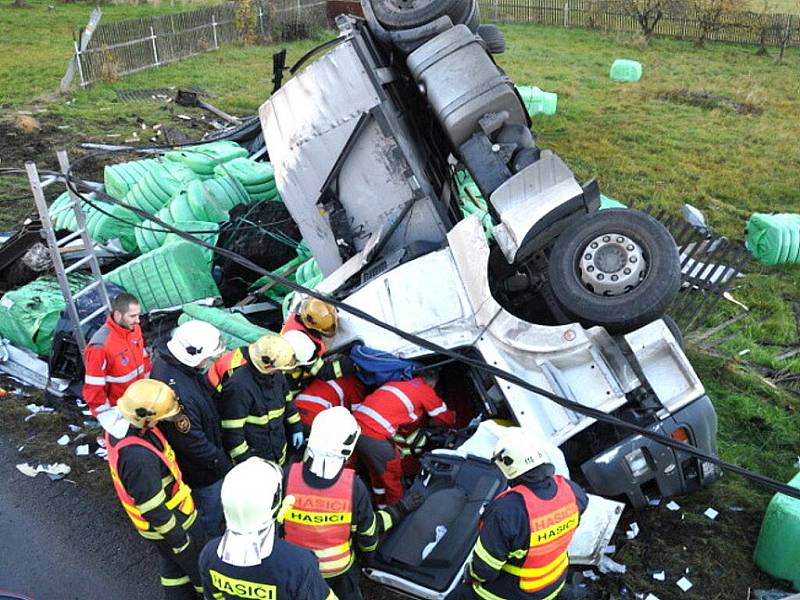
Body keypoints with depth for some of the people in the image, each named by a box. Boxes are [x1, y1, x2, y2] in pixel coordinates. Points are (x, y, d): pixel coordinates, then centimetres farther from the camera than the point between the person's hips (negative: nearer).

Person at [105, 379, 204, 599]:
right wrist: (178, 540, -17)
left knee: (174, 564, 29)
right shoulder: (138, 457, -40)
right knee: (201, 568, 17)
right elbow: (154, 509, -28)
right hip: (170, 523, -8)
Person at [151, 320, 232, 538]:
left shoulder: (168, 360, -11)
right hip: (200, 469, -9)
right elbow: (192, 443, -30)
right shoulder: (177, 393, -42)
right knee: (212, 509, 16)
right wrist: (223, 465, -16)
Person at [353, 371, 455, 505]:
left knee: (376, 473, 27)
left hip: (357, 423, 8)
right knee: (393, 476, 14)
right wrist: (453, 415, 39)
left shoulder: (397, 383, 25)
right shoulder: (426, 390, 5)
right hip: (374, 434, -8)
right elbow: (447, 419, 17)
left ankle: (382, 505, 43)